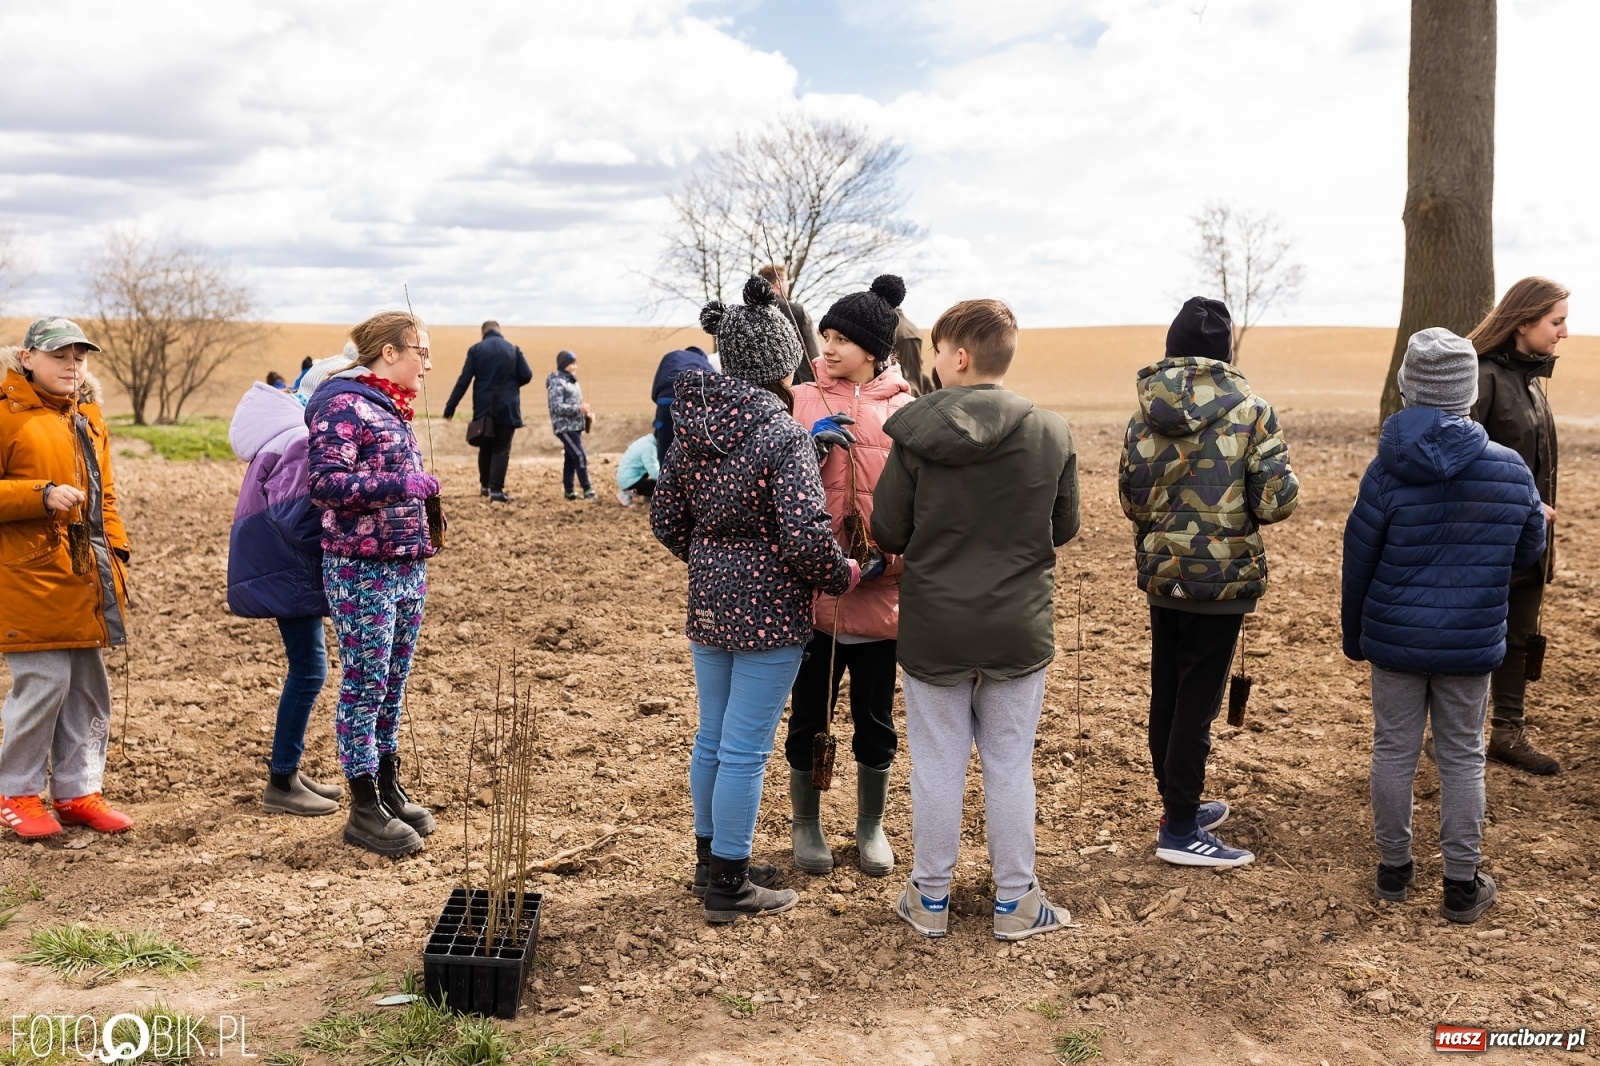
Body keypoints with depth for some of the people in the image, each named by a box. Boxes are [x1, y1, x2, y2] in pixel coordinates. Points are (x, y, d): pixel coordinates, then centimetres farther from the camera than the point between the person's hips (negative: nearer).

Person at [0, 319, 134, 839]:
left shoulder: (88, 416, 15)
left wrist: (115, 551, 12)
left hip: (87, 576, 7)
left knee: (88, 687, 9)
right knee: (43, 683, -6)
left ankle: (78, 790, 21)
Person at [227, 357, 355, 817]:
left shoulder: (297, 435, 11)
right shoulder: (302, 443, -20)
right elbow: (294, 517, -27)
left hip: (290, 567, 10)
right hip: (288, 571, -10)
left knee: (306, 668, 16)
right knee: (309, 670, -4)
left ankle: (287, 770, 26)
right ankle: (280, 784, 5)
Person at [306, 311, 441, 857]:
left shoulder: (391, 407, 15)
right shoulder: (343, 405, -11)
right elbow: (325, 484, -19)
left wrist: (422, 486, 10)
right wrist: (400, 485, -21)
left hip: (408, 567, 8)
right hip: (361, 571, -8)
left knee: (393, 684, 14)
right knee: (365, 685, -1)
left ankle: (389, 789, 25)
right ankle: (365, 809, 8)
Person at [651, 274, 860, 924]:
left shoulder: (695, 422, 3)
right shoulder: (783, 433, -19)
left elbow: (665, 518, 8)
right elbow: (805, 535, -24)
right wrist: (844, 577, -6)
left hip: (708, 603, 7)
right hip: (769, 611, -7)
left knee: (712, 738, 20)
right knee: (745, 751, 4)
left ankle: (711, 859, 37)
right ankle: (729, 886, 18)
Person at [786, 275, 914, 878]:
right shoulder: (805, 401, -1)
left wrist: (885, 563, -14)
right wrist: (812, 445, -16)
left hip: (879, 595, 0)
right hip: (812, 593, 0)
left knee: (875, 720, 14)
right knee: (808, 716, 11)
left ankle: (871, 828, 34)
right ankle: (806, 826, 32)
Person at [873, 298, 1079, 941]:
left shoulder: (914, 436, -13)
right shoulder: (1052, 434, -8)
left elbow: (887, 534, -7)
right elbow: (1064, 529, 3)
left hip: (932, 628, -1)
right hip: (1019, 628, 1)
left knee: (937, 766, 12)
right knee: (1010, 766, 14)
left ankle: (930, 898, 26)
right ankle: (1015, 902, 26)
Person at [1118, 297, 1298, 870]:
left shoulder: (1144, 415, -1)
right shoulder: (1251, 411, -12)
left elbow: (1131, 500, 2)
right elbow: (1277, 502, -15)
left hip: (1159, 574, 5)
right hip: (1221, 577, -4)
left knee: (1166, 694, 16)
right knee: (1197, 702, 3)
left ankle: (1179, 804, 33)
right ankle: (1180, 831, 13)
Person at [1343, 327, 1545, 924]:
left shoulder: (1387, 473, -14)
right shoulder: (1510, 468, -7)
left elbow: (1357, 565, -6)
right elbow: (1528, 553, 7)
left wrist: (1353, 636, 9)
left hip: (1395, 639, -1)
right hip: (1473, 644, 1)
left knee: (1393, 751, 11)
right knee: (1462, 758, 11)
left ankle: (1393, 870, 24)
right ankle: (1463, 886, 20)